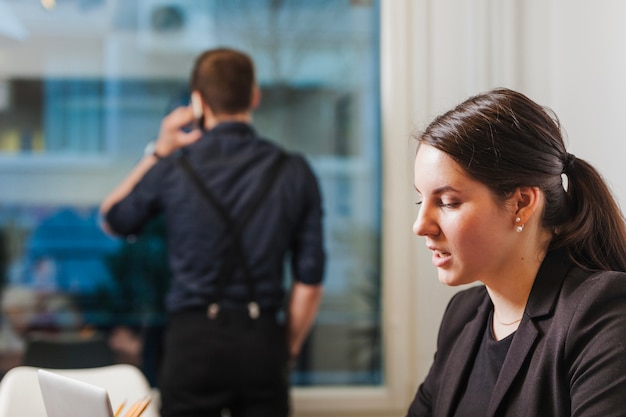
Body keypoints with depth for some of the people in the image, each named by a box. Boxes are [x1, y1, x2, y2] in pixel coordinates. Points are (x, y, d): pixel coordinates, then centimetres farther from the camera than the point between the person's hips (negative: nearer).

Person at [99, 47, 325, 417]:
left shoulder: (173, 169, -3)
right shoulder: (294, 172, 1)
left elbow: (113, 220, 18)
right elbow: (310, 282, 2)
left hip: (194, 336, -1)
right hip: (263, 339, 1)